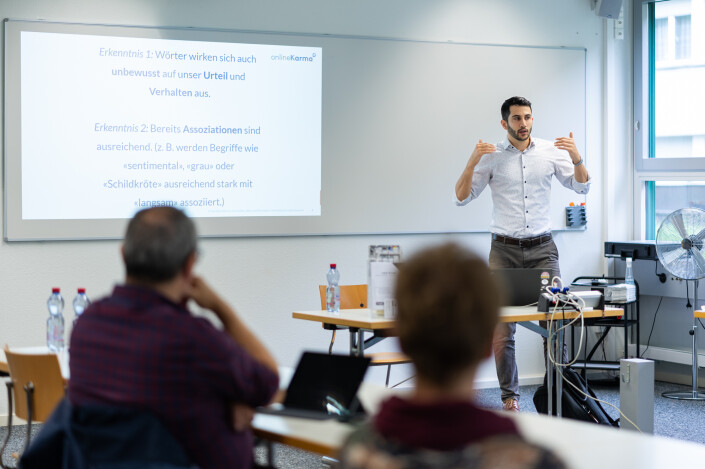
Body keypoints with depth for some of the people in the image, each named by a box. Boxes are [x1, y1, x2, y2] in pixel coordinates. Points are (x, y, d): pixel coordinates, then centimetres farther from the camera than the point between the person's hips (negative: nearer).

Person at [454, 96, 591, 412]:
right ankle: (509, 396, 9)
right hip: (504, 250, -1)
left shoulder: (551, 152, 6)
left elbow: (581, 187, 7)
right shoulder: (492, 156, 2)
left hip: (542, 249, 1)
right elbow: (462, 197, 0)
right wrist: (472, 162, -15)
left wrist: (576, 158, -11)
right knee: (501, 328, -2)